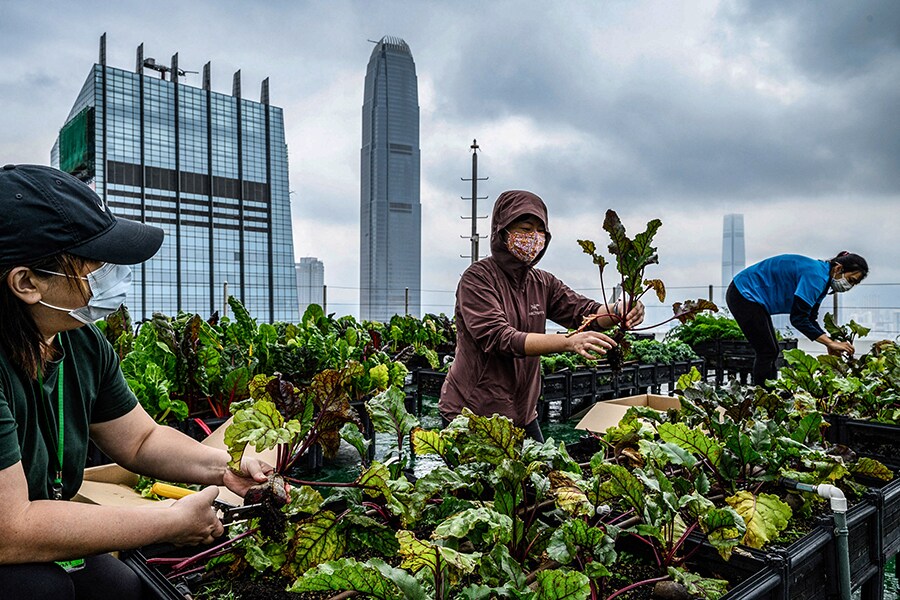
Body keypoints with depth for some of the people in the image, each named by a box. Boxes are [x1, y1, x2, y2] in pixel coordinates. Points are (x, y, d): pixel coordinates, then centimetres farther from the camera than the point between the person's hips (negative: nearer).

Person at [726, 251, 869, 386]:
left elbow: (810, 318, 12)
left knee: (771, 351, 12)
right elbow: (798, 319, -24)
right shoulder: (816, 275, -22)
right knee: (767, 352, -7)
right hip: (745, 295, -10)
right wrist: (830, 343, -20)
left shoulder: (823, 277, 9)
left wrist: (830, 343, -1)